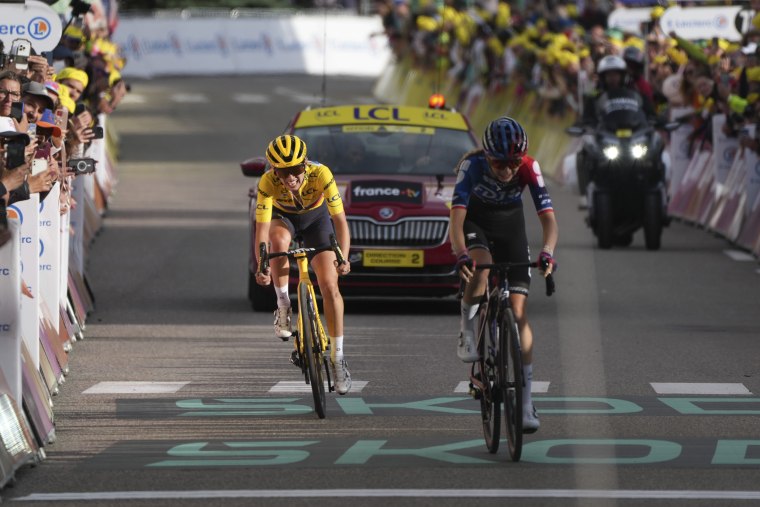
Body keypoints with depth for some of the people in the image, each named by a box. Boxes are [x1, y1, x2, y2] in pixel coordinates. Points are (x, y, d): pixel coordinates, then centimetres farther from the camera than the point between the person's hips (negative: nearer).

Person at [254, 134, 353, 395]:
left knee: (329, 286, -11)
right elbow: (262, 229, -38)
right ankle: (283, 305, -17)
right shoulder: (268, 182, -35)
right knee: (279, 240, -37)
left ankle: (337, 357, -1)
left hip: (315, 217, 0)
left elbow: (340, 220, -37)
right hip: (282, 217, 0)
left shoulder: (320, 174, -36)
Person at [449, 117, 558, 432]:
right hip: (475, 222, -1)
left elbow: (548, 218, -31)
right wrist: (460, 255, -57)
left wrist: (547, 253, -50)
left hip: (509, 225, 1)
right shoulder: (472, 165, -32)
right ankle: (467, 334, -13)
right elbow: (456, 217, -40)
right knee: (480, 267, -38)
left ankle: (526, 403, -7)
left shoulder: (528, 169, -27)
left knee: (518, 311, -8)